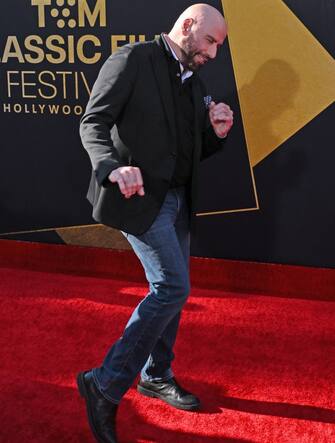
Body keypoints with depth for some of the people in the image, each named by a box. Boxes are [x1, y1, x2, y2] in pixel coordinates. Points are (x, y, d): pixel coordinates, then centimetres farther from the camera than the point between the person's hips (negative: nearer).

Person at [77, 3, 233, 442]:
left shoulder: (194, 84, 16)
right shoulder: (133, 59, -8)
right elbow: (93, 122, -15)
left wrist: (217, 133, 0)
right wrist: (113, 167, -34)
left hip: (177, 198, 9)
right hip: (140, 196, -9)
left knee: (171, 290, 14)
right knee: (173, 287, -15)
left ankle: (156, 376, 31)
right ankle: (105, 384, -6)